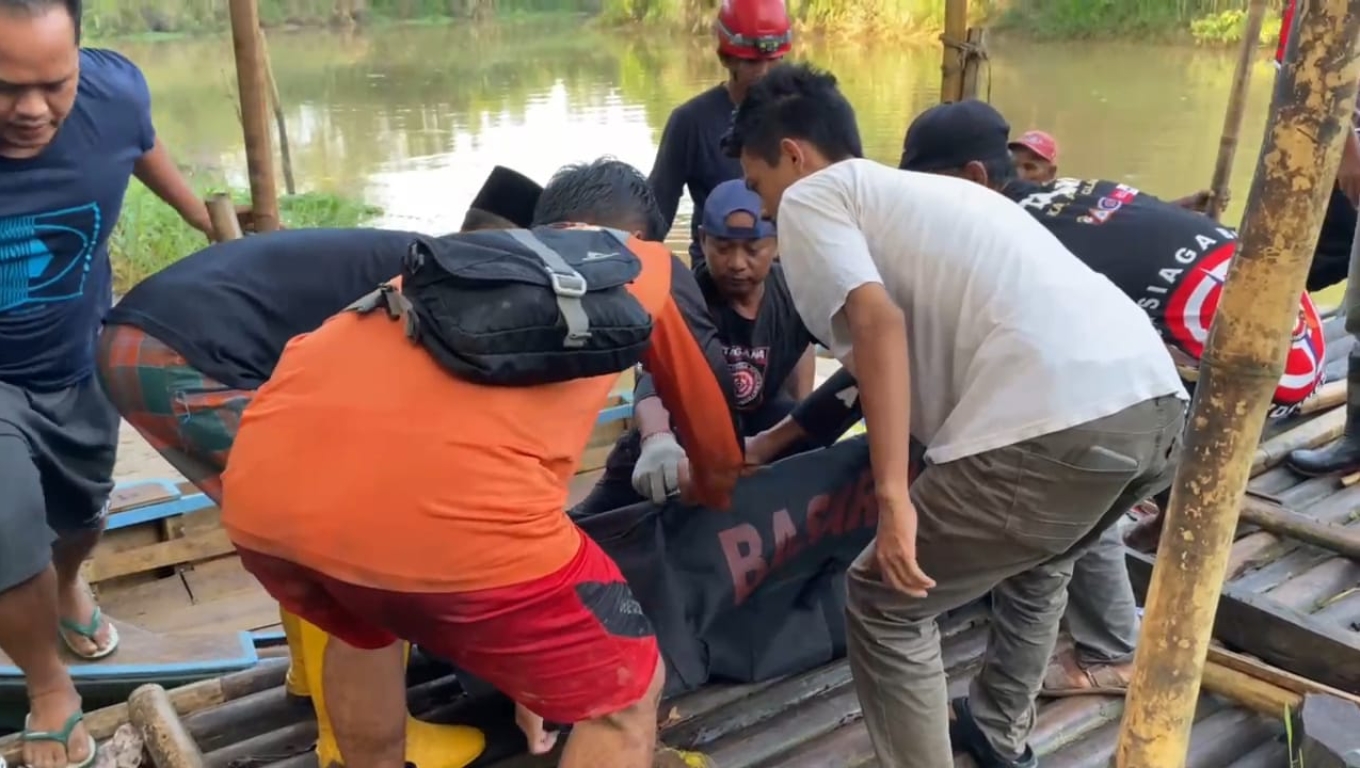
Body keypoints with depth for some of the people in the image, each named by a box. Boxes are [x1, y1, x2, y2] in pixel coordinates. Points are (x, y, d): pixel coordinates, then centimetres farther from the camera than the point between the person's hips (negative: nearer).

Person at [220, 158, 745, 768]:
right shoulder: (650, 267, 25)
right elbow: (717, 456, 34)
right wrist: (708, 502, 60)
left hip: (262, 492, 7)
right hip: (442, 507, -6)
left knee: (362, 629, 39)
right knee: (625, 692, 19)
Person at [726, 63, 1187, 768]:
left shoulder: (810, 197, 10)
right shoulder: (916, 188, 34)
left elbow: (878, 325, -11)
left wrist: (893, 495, -14)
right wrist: (770, 443, 52)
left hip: (1055, 424, -9)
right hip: (1156, 401, 10)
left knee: (884, 605, 11)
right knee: (1034, 559, 37)